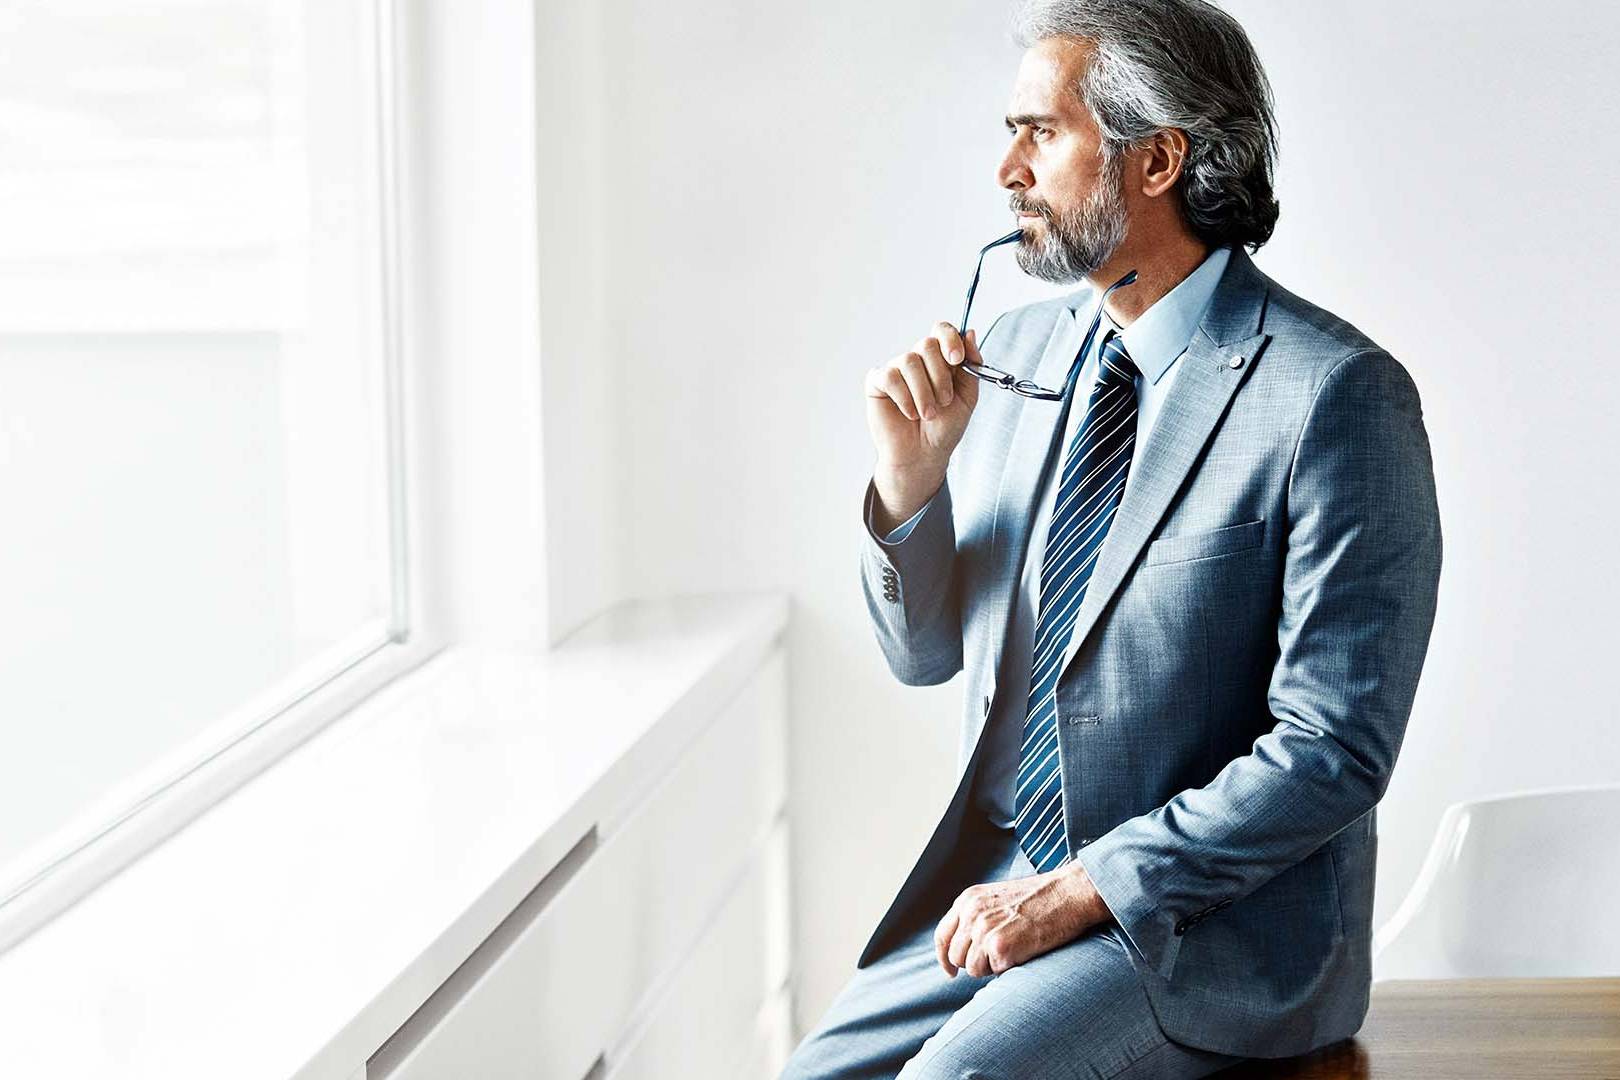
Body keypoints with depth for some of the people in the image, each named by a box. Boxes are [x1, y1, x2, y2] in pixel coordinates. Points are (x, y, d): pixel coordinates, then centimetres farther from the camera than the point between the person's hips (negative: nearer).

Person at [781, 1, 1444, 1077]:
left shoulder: (1337, 394, -14)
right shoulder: (1016, 354, 8)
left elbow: (1335, 749, -16)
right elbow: (925, 653, 14)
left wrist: (1081, 891, -18)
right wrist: (911, 473, -5)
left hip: (1221, 918, -6)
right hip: (999, 888, 6)